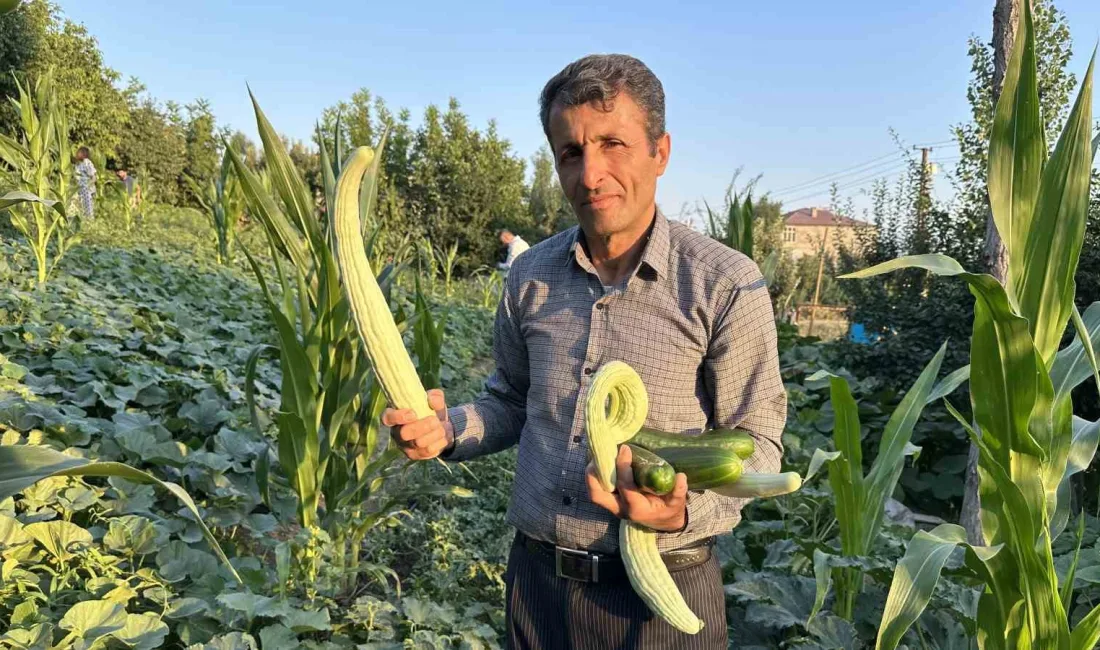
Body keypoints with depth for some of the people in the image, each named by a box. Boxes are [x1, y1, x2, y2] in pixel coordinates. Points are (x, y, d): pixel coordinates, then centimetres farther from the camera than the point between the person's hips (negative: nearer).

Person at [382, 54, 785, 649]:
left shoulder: (727, 285, -13)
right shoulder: (530, 276, 0)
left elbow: (754, 440, -7)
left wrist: (687, 511, -25)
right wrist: (447, 430, -6)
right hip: (536, 576, 4)